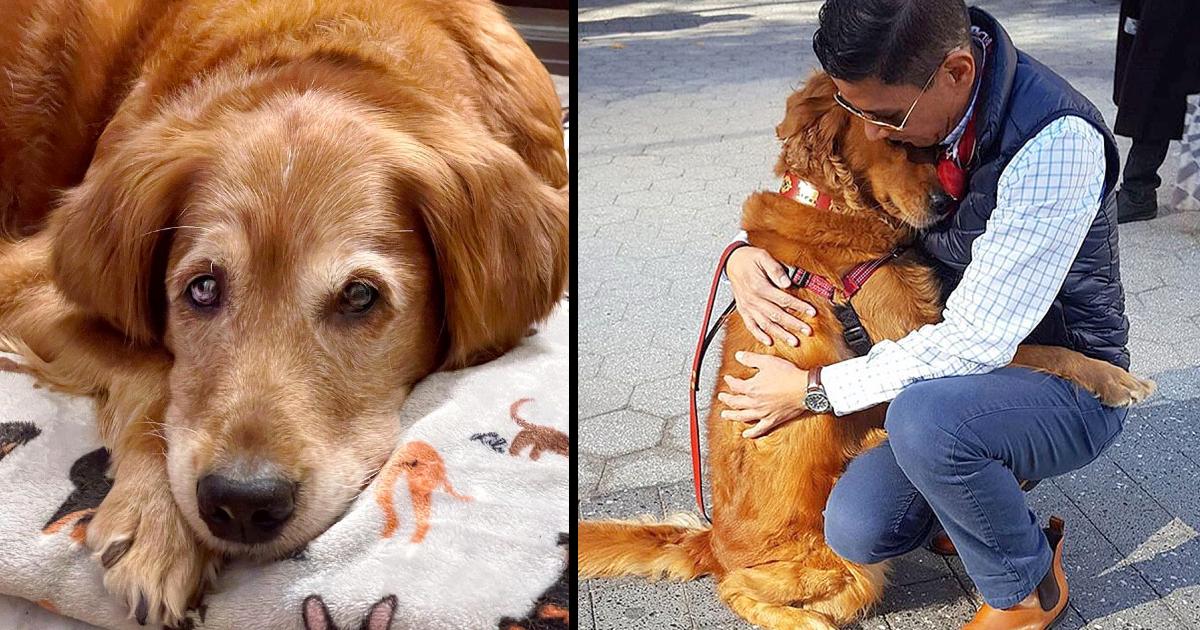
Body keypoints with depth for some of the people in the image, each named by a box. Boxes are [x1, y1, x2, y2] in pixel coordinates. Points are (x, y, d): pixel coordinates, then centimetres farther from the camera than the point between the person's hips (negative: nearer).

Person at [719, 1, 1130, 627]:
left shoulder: (1057, 143, -30)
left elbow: (976, 339, -30)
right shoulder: (900, 96, -8)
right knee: (857, 529, -15)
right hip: (952, 370, 6)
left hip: (1067, 385, -6)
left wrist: (814, 389, -22)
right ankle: (986, 485, 17)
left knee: (926, 417, -36)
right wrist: (743, 252, -12)